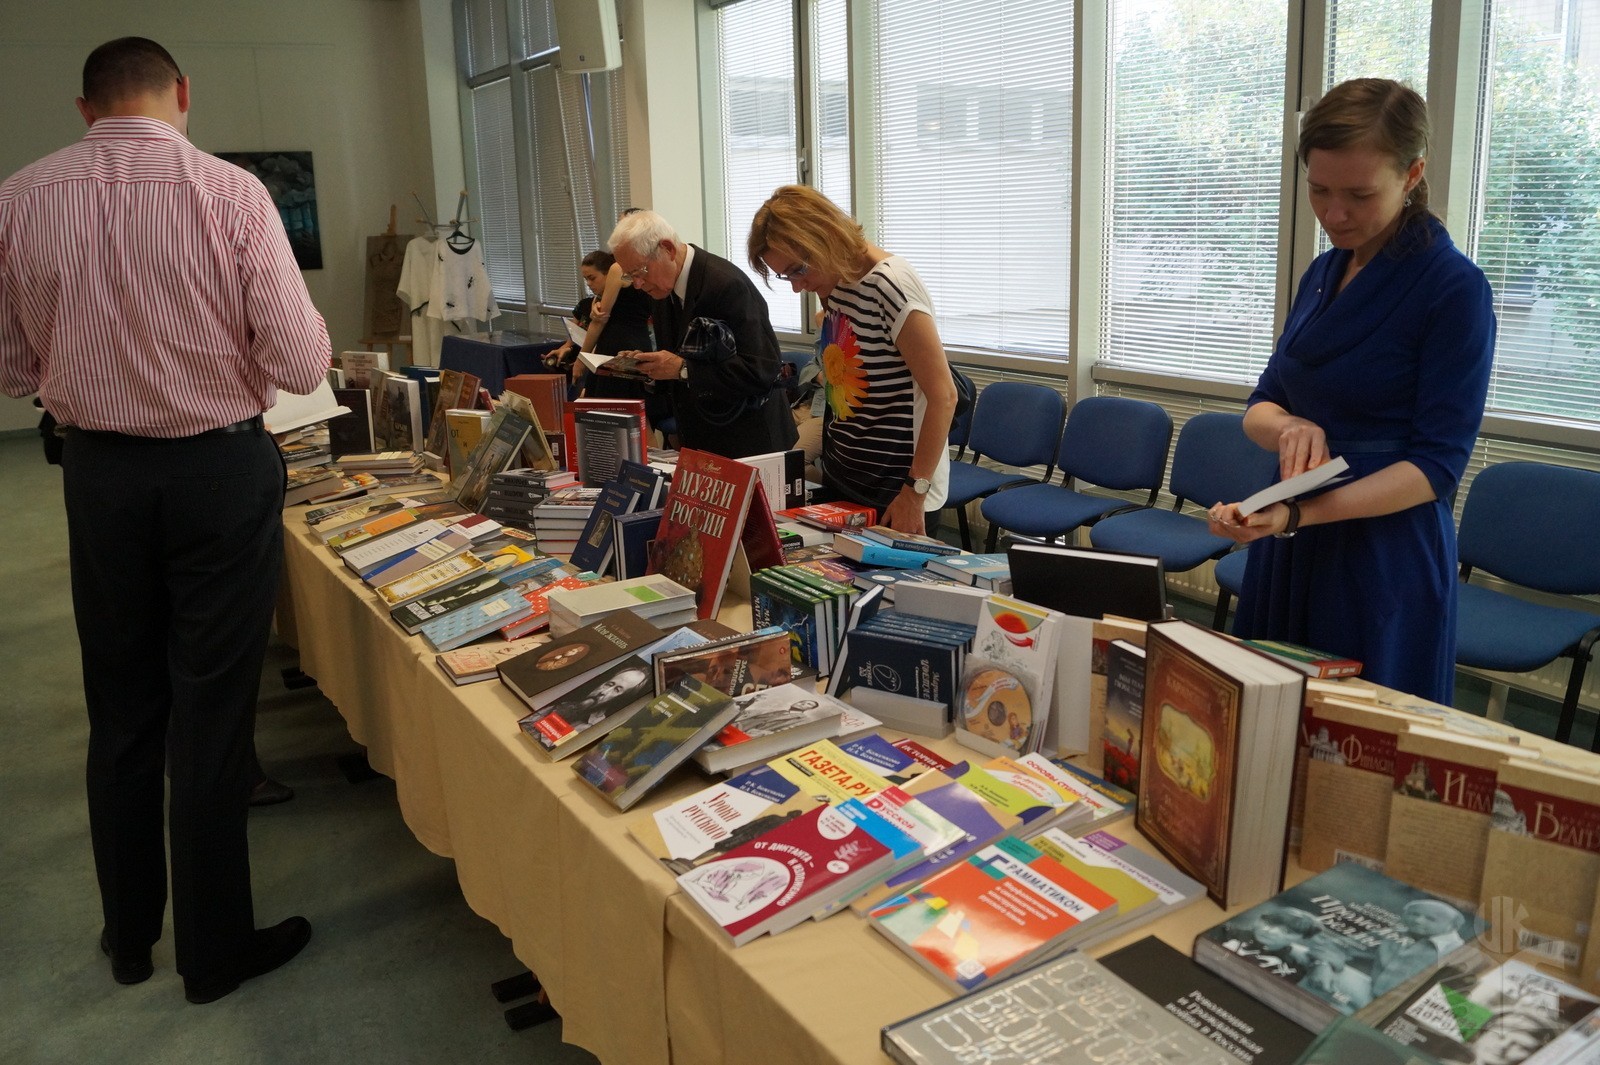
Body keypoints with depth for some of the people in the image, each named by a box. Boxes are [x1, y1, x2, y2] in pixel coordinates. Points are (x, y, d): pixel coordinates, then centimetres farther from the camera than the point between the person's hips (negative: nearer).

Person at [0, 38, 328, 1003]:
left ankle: (128, 936, 34)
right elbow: (300, 364, -13)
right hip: (219, 468, -3)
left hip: (97, 471, 4)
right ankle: (216, 949, 21)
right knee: (212, 712, 7)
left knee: (120, 707, 17)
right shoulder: (231, 193, -13)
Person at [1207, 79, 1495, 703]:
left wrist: (1299, 515, -29)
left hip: (1386, 561, -6)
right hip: (1291, 557, 7)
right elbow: (1260, 406, 9)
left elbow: (1437, 465, -16)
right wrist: (1290, 428, -15)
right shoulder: (1325, 272, 8)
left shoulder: (1453, 287, -13)